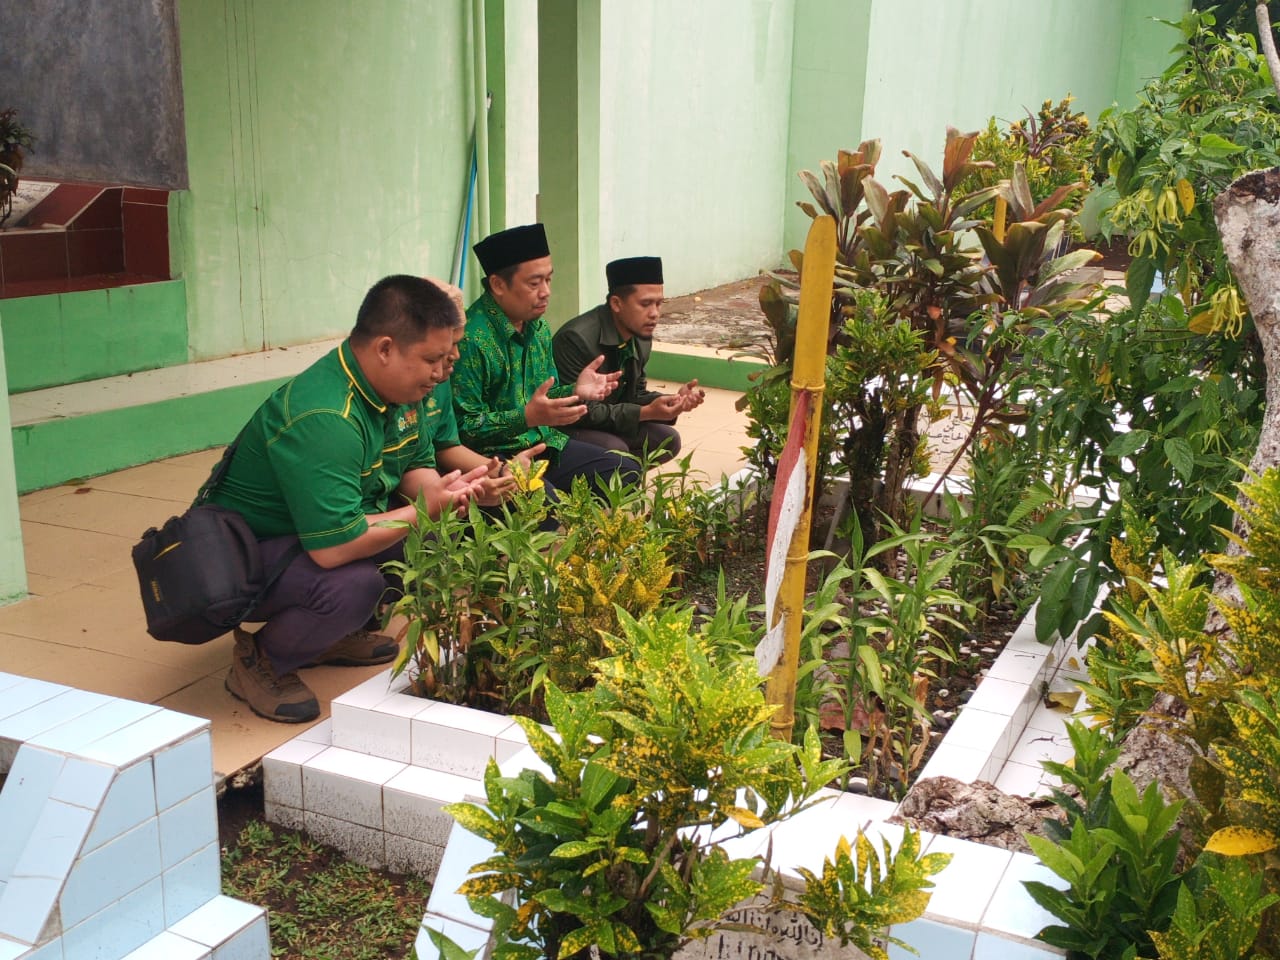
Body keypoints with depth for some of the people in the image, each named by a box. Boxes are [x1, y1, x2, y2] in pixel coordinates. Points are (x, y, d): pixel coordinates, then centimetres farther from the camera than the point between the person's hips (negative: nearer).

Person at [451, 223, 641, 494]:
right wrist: (527, 417, -28)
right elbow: (462, 428, -20)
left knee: (626, 473, 5)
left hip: (543, 443, 9)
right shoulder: (470, 338, -20)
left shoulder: (538, 327, 9)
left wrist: (575, 392, -2)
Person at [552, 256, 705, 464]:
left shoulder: (641, 337, -1)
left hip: (608, 424, 8)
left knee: (667, 440, -6)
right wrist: (646, 413, -29)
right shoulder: (577, 338, -27)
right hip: (563, 429, -8)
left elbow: (635, 395, 8)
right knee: (615, 451, -30)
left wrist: (673, 401, -13)